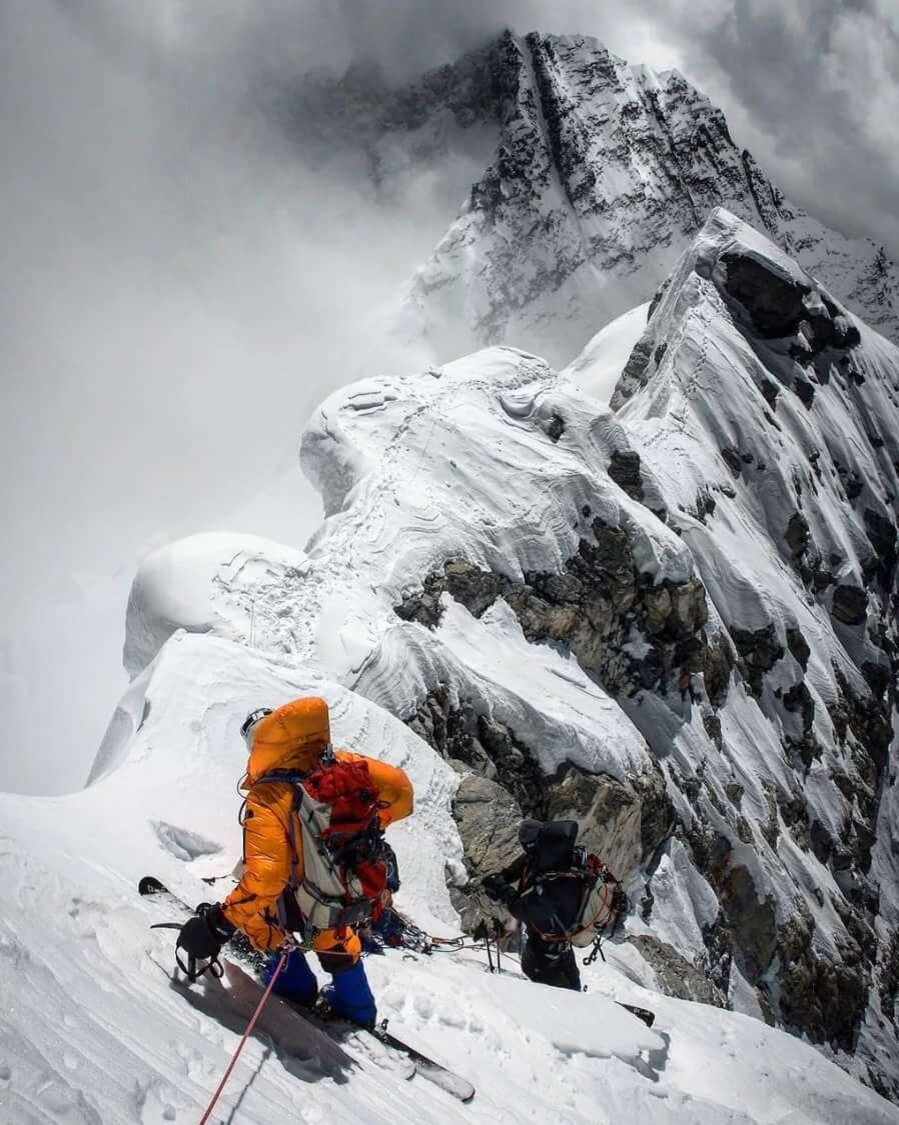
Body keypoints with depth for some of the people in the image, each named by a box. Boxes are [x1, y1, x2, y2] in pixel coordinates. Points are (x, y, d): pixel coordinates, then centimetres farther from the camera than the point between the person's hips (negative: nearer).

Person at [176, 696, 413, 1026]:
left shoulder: (268, 800, -27)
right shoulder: (340, 764, -14)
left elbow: (262, 879, -31)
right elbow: (400, 788, -4)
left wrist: (218, 924, -20)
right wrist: (364, 825, 13)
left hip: (309, 910, -5)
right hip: (364, 901, 5)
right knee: (334, 939, 37)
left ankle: (293, 981, 32)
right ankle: (358, 1008, 51)